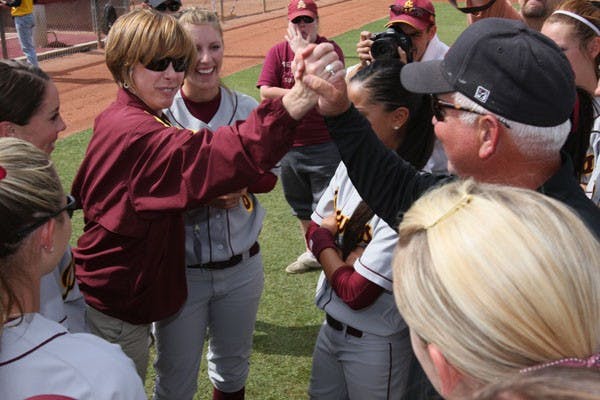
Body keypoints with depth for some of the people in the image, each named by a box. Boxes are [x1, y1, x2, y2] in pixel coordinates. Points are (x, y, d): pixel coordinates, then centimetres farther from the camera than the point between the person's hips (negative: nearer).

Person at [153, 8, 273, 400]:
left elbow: (269, 174, 5)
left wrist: (241, 184, -17)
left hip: (241, 265, 3)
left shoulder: (247, 109, -4)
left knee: (233, 367, 24)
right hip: (181, 269, -3)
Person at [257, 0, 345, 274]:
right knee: (300, 204, 20)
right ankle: (313, 253, 38)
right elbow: (265, 93, -10)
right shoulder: (277, 52, 2)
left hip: (324, 145, -4)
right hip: (289, 144, 5)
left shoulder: (330, 50, -6)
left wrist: (302, 52, -18)